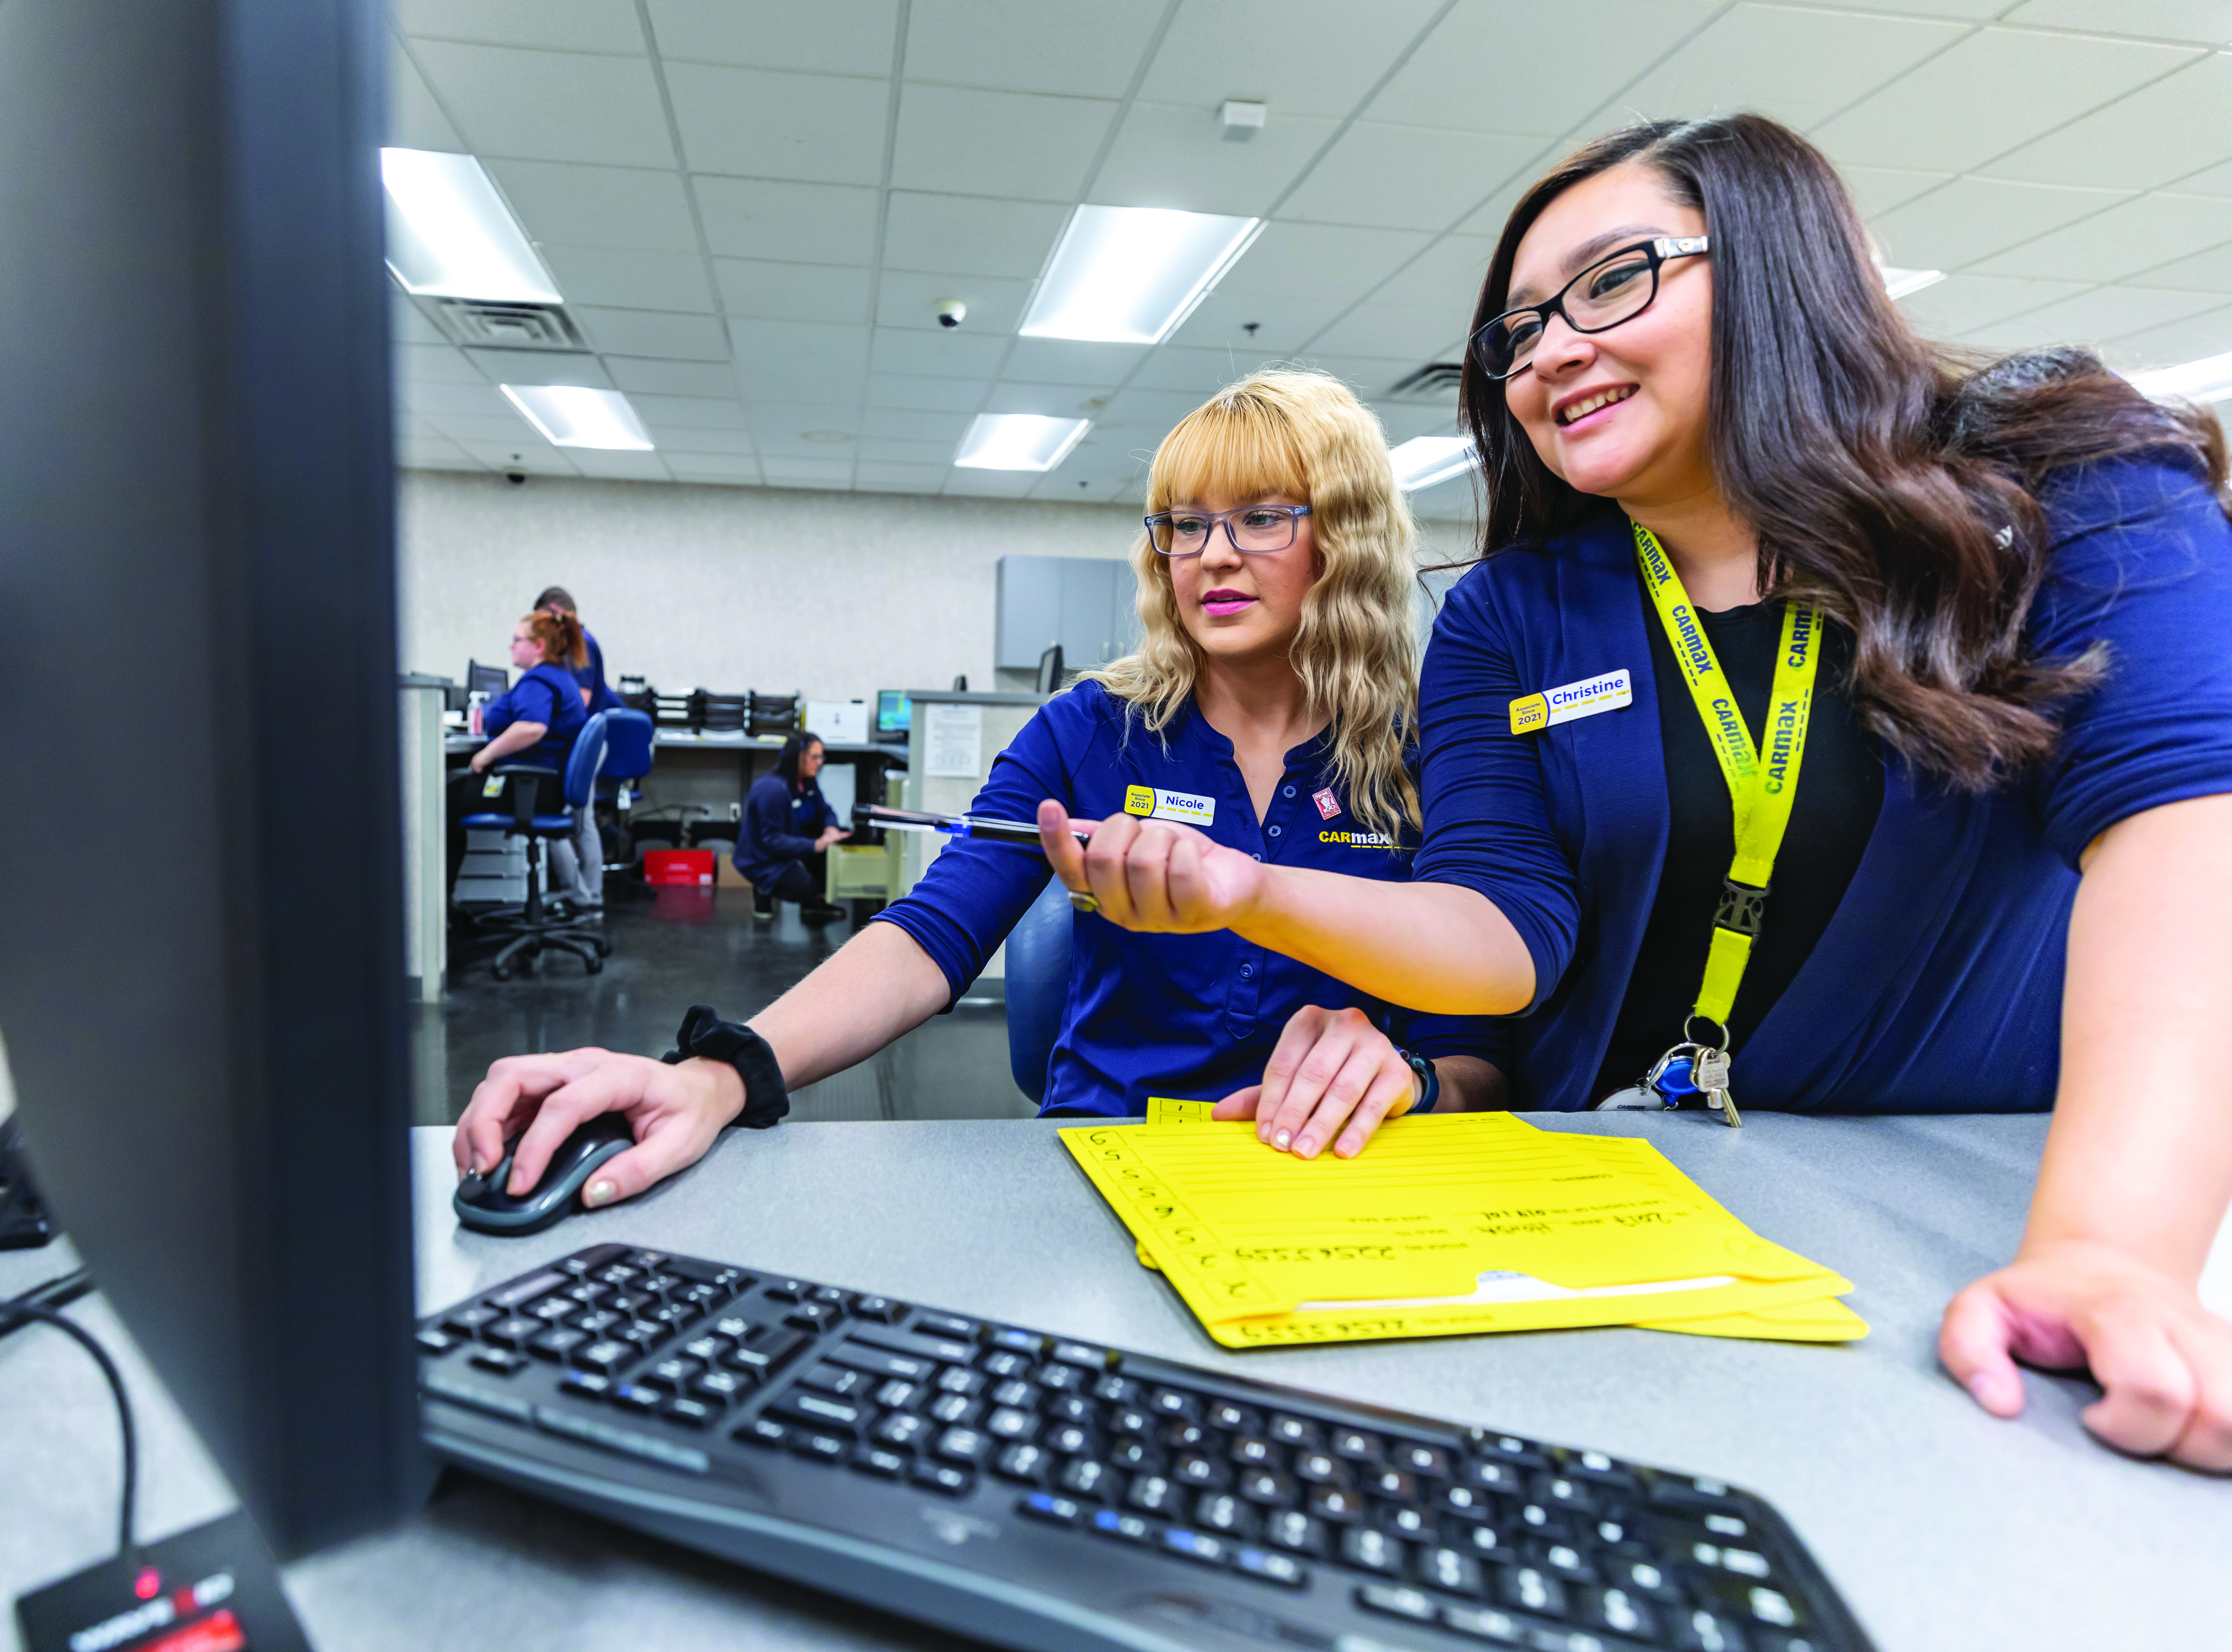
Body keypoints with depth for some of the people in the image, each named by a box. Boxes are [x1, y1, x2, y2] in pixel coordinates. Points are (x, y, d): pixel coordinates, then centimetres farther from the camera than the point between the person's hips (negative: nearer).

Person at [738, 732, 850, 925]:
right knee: (806, 888, -28)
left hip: (791, 845, 9)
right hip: (763, 859, -9)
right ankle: (764, 892, 2)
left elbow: (824, 811, 9)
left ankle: (814, 902, 1)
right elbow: (773, 840, -28)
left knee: (837, 843, -8)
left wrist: (831, 828, -17)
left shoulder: (808, 782, 0)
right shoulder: (772, 789, -27)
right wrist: (815, 845, -36)